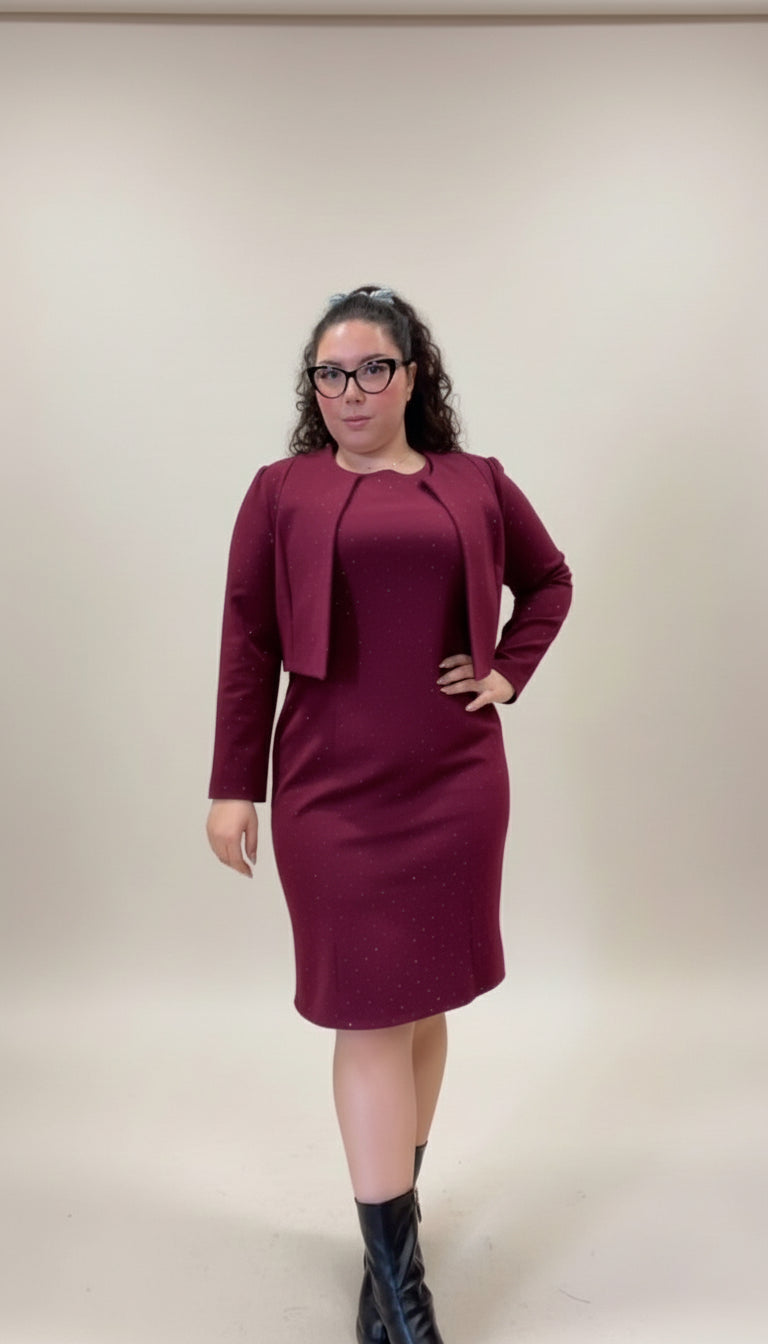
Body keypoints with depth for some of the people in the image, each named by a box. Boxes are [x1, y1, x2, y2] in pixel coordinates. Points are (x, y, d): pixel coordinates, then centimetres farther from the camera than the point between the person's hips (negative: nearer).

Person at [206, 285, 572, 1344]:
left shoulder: (477, 484, 8)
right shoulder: (283, 491, 3)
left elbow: (550, 579, 21)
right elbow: (247, 646, 0)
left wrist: (509, 671, 5)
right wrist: (233, 787, -3)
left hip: (455, 785, 2)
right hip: (331, 789, -2)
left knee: (424, 999, 13)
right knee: (370, 1014, 1)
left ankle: (391, 1214, 35)